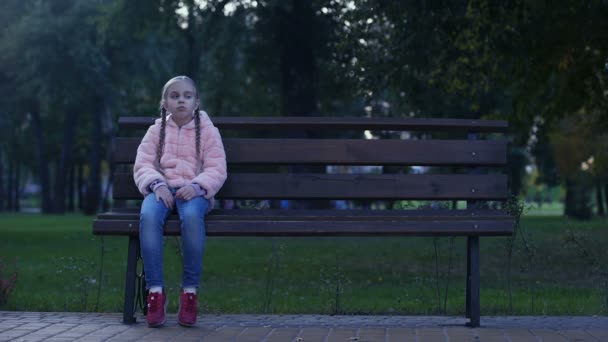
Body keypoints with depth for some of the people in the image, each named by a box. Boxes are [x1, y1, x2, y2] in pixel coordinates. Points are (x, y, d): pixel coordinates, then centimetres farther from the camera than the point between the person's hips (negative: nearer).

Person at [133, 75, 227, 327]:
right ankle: (155, 290, -31)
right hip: (162, 189, 1)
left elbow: (216, 170, 1)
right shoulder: (156, 130, 15)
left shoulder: (208, 131, 10)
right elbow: (143, 165, 5)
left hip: (193, 191, -1)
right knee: (148, 216, -36)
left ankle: (190, 290, -29)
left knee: (192, 216, -40)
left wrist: (196, 186, -20)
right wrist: (157, 185, -16)